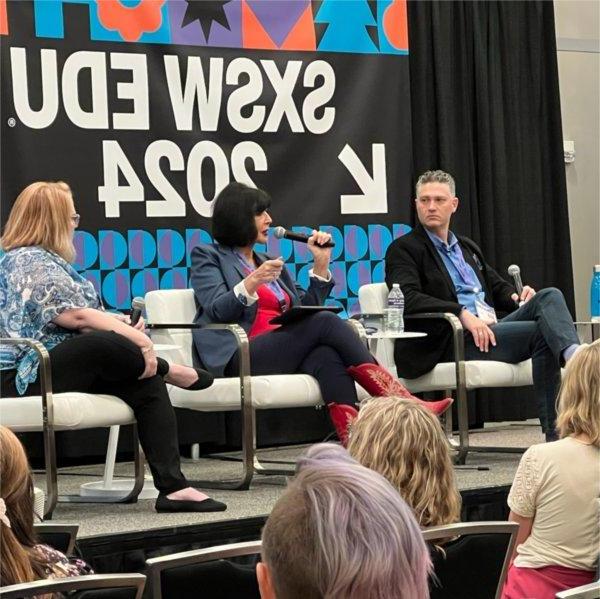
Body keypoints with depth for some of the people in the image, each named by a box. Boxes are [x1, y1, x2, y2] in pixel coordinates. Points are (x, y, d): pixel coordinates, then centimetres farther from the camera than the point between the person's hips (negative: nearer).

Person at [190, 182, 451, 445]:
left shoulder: (268, 262, 28)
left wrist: (321, 263, 14)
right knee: (326, 322, -26)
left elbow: (307, 308, 23)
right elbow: (217, 310, -7)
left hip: (284, 355, 6)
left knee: (327, 356, -32)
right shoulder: (207, 256, 10)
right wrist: (252, 283, -23)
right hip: (239, 358, -5)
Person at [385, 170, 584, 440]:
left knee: (549, 296, -19)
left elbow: (498, 286, 32)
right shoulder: (403, 250, 3)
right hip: (450, 342, -7)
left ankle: (573, 353, -45)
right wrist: (462, 314, -26)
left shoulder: (467, 247, 28)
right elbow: (408, 299, -14)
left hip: (493, 326, 7)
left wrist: (516, 296, 5)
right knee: (541, 334, -26)